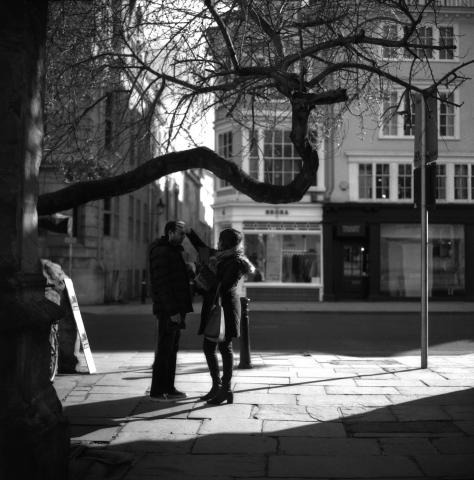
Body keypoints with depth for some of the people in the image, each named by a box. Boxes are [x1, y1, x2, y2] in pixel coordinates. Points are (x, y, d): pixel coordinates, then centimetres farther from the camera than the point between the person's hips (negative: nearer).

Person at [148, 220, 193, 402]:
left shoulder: (173, 251, 19)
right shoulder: (161, 252, -13)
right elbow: (162, 283, -20)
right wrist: (172, 311, -23)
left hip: (176, 309, 10)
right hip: (168, 311, -10)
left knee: (172, 350, 12)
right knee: (164, 350, -5)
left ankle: (168, 388, 18)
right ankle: (157, 391, 1)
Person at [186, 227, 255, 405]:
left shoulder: (236, 263, -13)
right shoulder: (221, 256, 13)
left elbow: (224, 287, -18)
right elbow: (202, 249, 26)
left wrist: (205, 286, -7)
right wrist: (189, 231, 19)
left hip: (225, 307, -9)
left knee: (225, 347, -4)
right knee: (208, 347, 11)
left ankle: (226, 390, 3)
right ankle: (217, 387, 21)